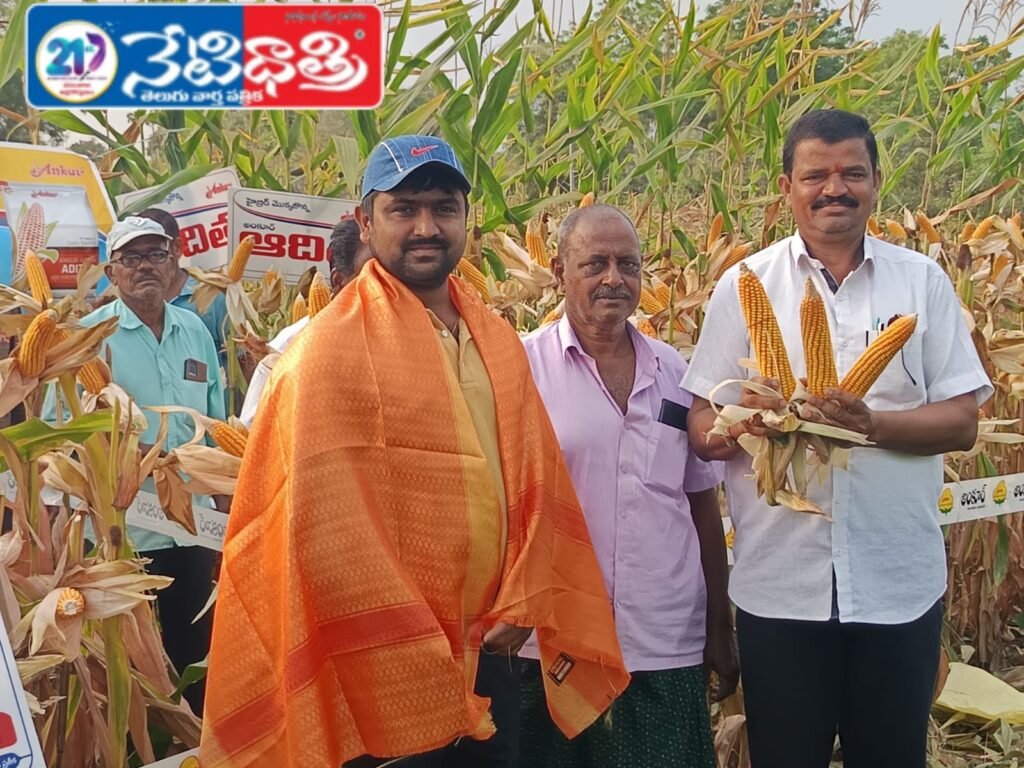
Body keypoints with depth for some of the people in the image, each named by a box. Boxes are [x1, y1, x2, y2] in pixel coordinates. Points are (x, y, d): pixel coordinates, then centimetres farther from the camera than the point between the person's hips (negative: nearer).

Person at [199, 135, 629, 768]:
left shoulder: (499, 342, 9)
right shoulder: (333, 348, -13)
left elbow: (538, 480, 9)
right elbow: (328, 525, -18)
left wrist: (520, 606, -3)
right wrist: (417, 669, -18)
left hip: (489, 659, 6)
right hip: (389, 677, -6)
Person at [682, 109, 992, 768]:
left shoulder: (924, 282, 3)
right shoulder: (744, 286, 2)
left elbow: (961, 422, -1)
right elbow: (702, 431, 1)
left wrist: (871, 423, -19)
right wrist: (743, 423, -22)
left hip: (900, 582, 1)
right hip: (779, 583, 0)